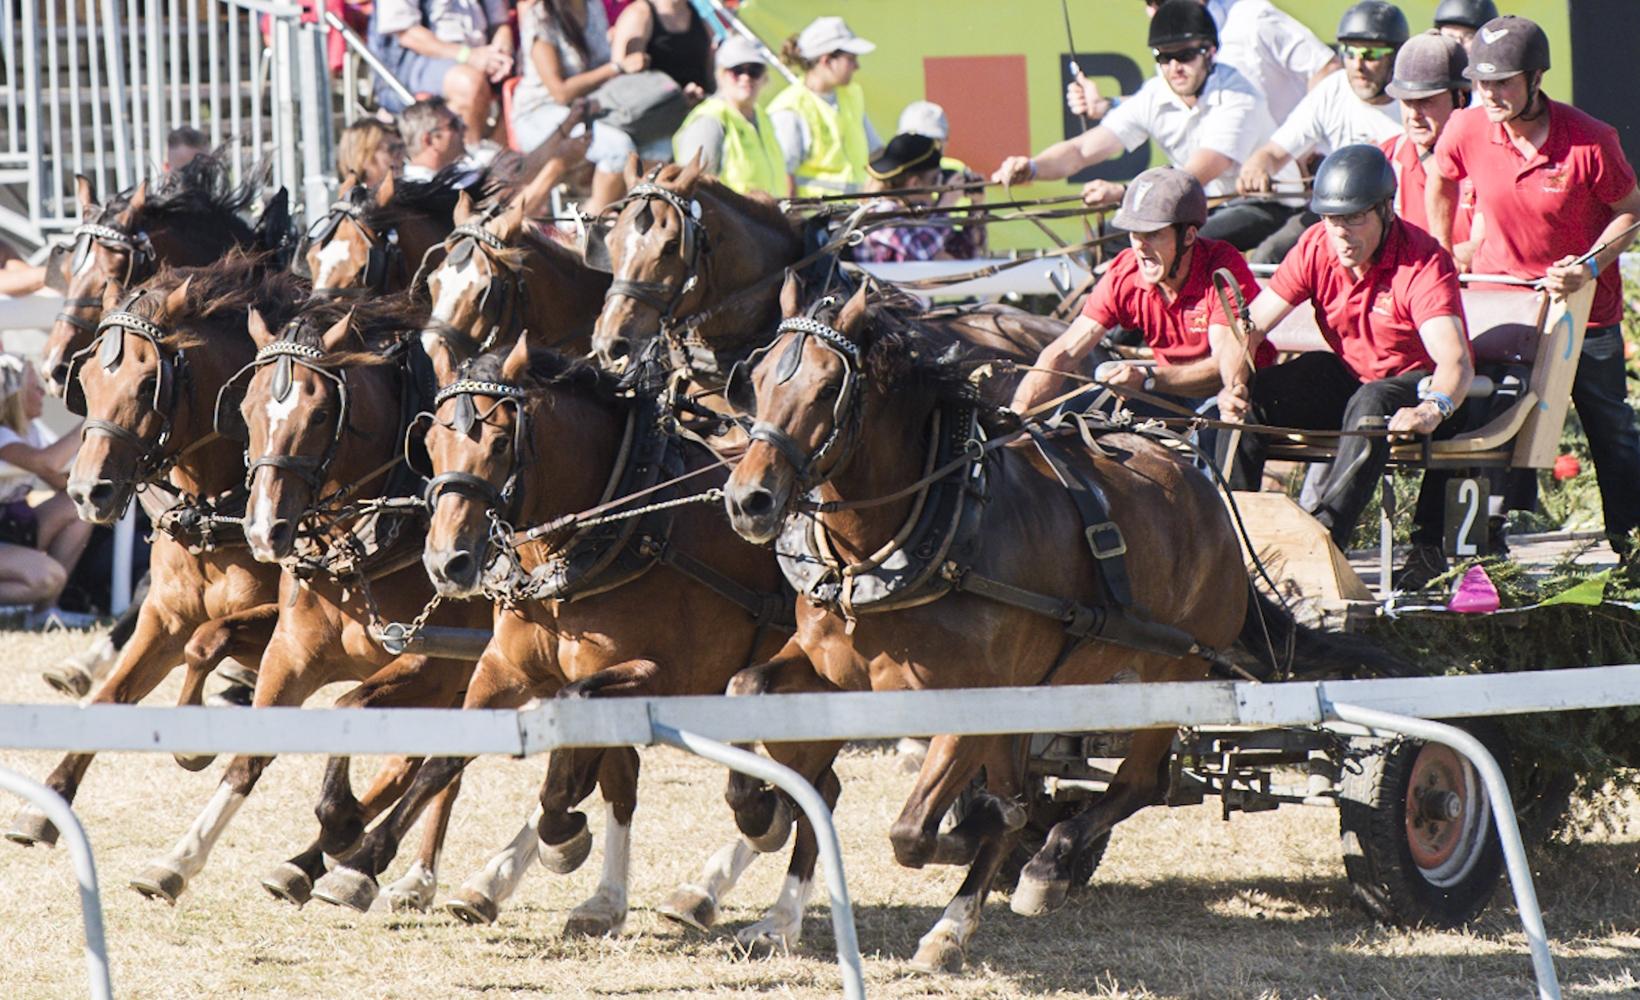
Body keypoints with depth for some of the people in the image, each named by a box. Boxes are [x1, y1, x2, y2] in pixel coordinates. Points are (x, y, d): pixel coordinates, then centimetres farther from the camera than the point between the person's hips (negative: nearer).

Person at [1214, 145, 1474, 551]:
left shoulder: (1423, 262, -24)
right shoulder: (1316, 249, -9)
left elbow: (1456, 361, -37)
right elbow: (1248, 326, -8)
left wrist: (1432, 408, -59)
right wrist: (1235, 387, -29)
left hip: (1418, 383, -6)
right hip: (1348, 376, 6)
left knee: (1371, 406, -39)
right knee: (1249, 399, -17)